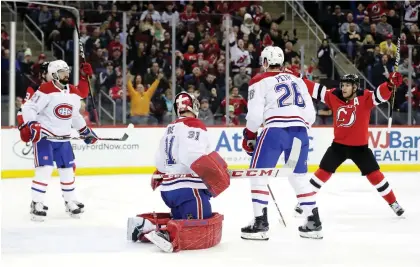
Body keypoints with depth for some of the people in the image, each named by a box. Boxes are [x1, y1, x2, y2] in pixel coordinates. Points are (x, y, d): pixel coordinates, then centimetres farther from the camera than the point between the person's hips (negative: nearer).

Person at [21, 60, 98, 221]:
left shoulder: (74, 93, 8)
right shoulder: (45, 90, -15)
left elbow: (75, 115, 22)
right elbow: (28, 108, -18)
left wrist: (86, 131, 23)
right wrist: (33, 125, -30)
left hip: (63, 138, 7)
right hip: (44, 135, -7)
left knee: (67, 169, 10)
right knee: (45, 169, -15)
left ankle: (70, 202, 24)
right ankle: (37, 204, -7)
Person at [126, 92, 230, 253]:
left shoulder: (170, 129, 21)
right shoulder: (195, 126, -7)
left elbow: (160, 162, 24)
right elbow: (195, 158, -21)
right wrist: (217, 176, -16)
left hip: (168, 188, 9)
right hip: (188, 188, -9)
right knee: (207, 232, -16)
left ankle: (145, 224, 5)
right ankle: (168, 233, -39)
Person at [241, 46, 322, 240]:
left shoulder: (260, 81, 7)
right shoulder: (297, 80, 22)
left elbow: (255, 114, -2)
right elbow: (310, 114, 17)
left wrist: (249, 136, 13)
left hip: (275, 130, -5)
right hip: (300, 131, 5)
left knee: (259, 174, 6)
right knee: (299, 176, 18)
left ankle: (260, 223, 0)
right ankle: (314, 222, 15)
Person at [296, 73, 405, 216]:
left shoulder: (365, 97, -14)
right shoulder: (334, 96, -5)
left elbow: (381, 93, -28)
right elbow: (314, 88, -2)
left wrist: (391, 84, -48)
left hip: (359, 146, -2)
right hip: (338, 144, 2)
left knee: (374, 174, -1)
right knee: (323, 171, 3)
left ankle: (393, 203, 12)